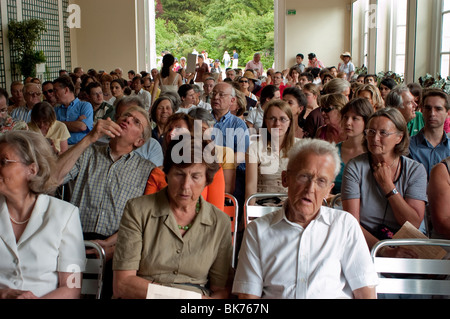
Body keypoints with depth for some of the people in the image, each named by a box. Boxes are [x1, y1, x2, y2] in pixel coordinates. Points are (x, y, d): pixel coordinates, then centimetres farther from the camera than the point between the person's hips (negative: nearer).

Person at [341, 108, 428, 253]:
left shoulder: (415, 170, 2)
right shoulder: (355, 167, -4)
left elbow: (414, 224, -7)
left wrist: (387, 185, -9)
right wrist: (385, 250, -24)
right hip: (364, 246, 0)